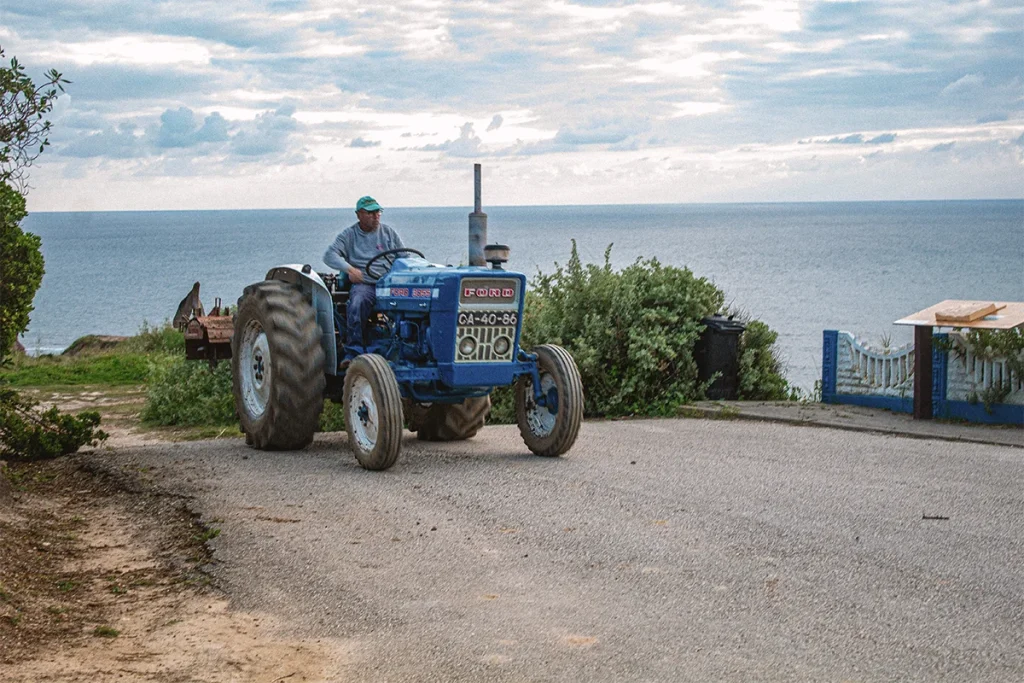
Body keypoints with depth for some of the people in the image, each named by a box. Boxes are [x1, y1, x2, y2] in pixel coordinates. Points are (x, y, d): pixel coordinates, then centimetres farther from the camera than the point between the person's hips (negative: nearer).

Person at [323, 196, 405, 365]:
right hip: (363, 284, -2)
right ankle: (353, 352, -31)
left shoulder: (389, 232, 18)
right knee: (357, 305, -36)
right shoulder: (348, 235, 10)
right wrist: (349, 269, -19)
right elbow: (329, 255, -2)